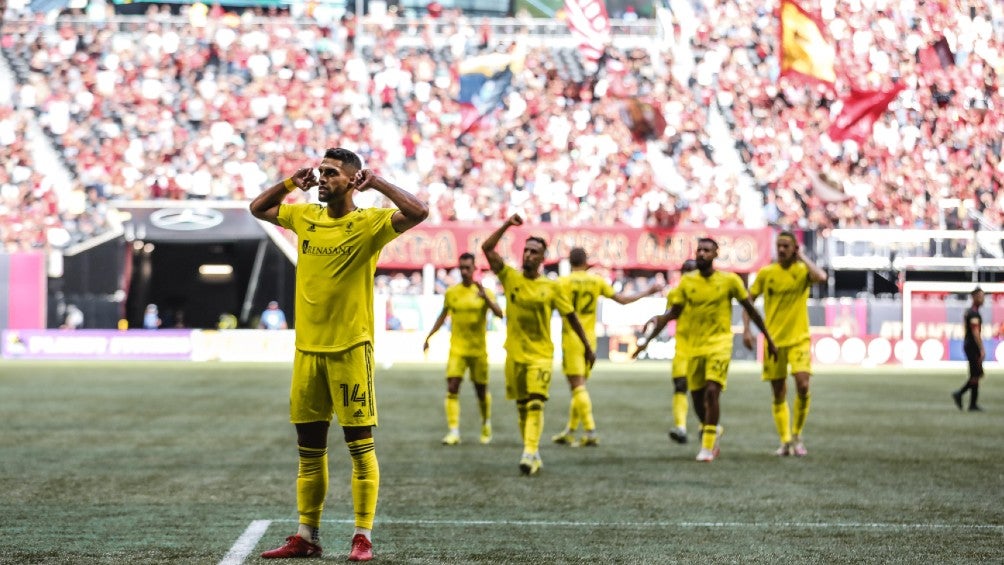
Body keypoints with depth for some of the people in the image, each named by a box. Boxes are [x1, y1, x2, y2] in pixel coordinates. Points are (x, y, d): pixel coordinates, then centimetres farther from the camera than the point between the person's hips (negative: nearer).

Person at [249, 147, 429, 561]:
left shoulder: (369, 223, -7)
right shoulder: (304, 217, 10)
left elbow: (418, 213, -22)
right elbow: (257, 208, 25)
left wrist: (377, 183, -18)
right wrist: (291, 183, 10)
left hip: (350, 349, -6)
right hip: (307, 349, 6)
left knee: (360, 445, -2)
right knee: (309, 449, 10)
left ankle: (363, 537, 2)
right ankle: (306, 536, 17)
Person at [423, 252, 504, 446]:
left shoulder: (484, 292, -2)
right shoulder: (451, 292, 5)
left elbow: (499, 313, -15)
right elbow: (443, 316, 17)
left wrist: (486, 297, -29)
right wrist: (429, 337, 13)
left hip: (478, 349, -1)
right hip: (457, 348, 1)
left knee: (481, 390, 9)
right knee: (452, 388, -13)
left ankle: (486, 423, 34)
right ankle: (453, 431, -16)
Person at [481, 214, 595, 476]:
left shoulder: (552, 287, 0)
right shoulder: (510, 278, 2)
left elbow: (571, 316, 7)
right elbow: (487, 247, -6)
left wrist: (587, 347, 8)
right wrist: (507, 225, -13)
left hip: (541, 354, -3)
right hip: (515, 353, 3)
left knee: (535, 404, -17)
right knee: (522, 406, 9)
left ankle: (530, 453, -26)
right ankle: (533, 455, 20)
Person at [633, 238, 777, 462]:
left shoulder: (730, 280, -4)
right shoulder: (687, 281, 3)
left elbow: (751, 310, 5)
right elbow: (673, 313, 8)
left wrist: (769, 340, 9)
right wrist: (648, 340, 2)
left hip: (719, 345, -3)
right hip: (695, 347, 4)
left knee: (712, 392, -19)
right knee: (697, 399, 8)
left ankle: (707, 447, -11)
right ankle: (713, 430, 38)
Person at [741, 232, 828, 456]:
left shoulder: (803, 270, -1)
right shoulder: (766, 273, 3)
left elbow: (821, 277, -24)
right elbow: (749, 300, 9)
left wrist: (803, 257, -11)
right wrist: (746, 329, -1)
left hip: (799, 339, -2)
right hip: (773, 340, 2)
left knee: (803, 385, -18)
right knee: (778, 394, 4)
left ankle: (797, 436, 0)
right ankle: (785, 441, 14)